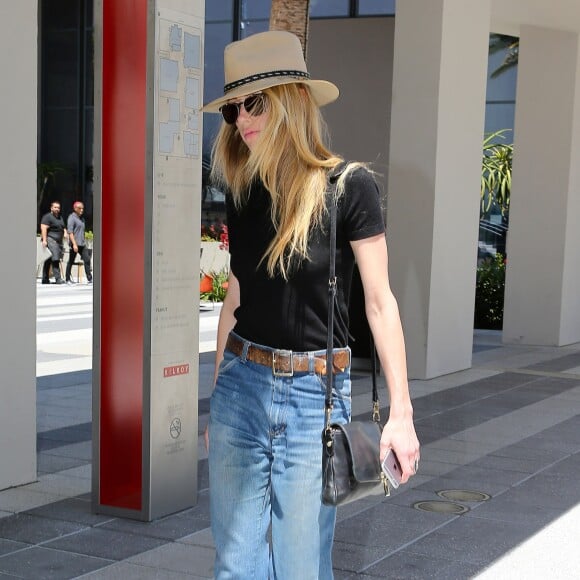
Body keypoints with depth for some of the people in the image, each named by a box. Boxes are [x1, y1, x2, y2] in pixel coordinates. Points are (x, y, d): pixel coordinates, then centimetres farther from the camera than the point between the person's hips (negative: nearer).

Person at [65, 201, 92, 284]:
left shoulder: (82, 219, 18)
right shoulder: (72, 218, -7)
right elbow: (70, 232, -14)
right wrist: (74, 244, -22)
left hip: (82, 244, 7)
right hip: (74, 244, -7)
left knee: (87, 260, -3)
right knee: (71, 261, 2)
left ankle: (89, 279, -4)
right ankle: (68, 279, 11)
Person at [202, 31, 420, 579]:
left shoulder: (347, 186, -9)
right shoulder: (242, 194, 6)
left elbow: (380, 303, -7)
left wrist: (400, 412, -9)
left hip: (314, 394, -4)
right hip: (240, 389, 5)